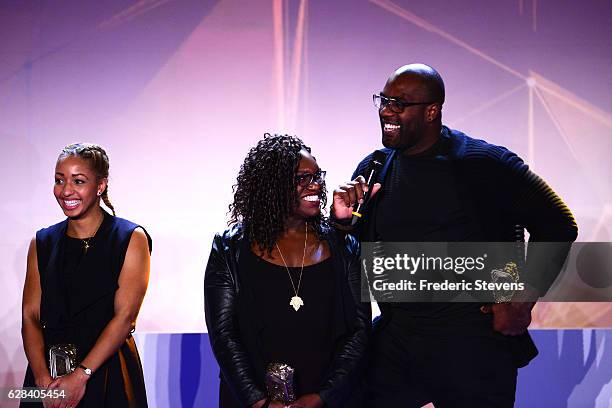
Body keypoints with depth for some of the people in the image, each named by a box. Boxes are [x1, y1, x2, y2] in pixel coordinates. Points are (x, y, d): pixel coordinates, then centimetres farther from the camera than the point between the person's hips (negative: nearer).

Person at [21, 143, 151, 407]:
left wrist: (80, 376, -17)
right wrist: (43, 379, -14)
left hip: (108, 373, -3)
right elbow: (31, 316, 0)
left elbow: (125, 316, -12)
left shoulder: (131, 239, -5)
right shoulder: (43, 243, 6)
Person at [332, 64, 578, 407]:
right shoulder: (372, 169, 6)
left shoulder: (485, 163, -9)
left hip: (473, 347, -4)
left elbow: (558, 226, -3)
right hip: (395, 343, 5)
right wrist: (343, 221, -6)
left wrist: (524, 298, -8)